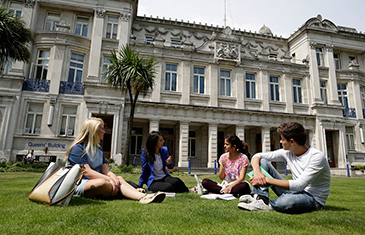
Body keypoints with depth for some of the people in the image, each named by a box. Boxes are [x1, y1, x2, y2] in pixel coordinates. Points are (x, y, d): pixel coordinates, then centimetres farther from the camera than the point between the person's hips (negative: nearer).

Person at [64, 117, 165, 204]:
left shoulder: (99, 150, 20)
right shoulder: (78, 148, -5)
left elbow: (106, 171, 8)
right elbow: (86, 172, -16)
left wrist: (113, 177, -16)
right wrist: (108, 179, -24)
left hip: (95, 181, 6)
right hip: (79, 185, -6)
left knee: (119, 179, -22)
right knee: (101, 182, -38)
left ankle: (143, 196, -44)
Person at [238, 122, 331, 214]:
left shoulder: (317, 157, -21)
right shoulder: (287, 152, -1)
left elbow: (299, 185, -29)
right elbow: (257, 156, -2)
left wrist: (267, 179, -29)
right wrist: (257, 172, -24)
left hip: (314, 199, -6)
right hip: (295, 191, 6)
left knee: (284, 201, -43)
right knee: (262, 162, -5)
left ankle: (267, 205, -10)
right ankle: (260, 198, -19)